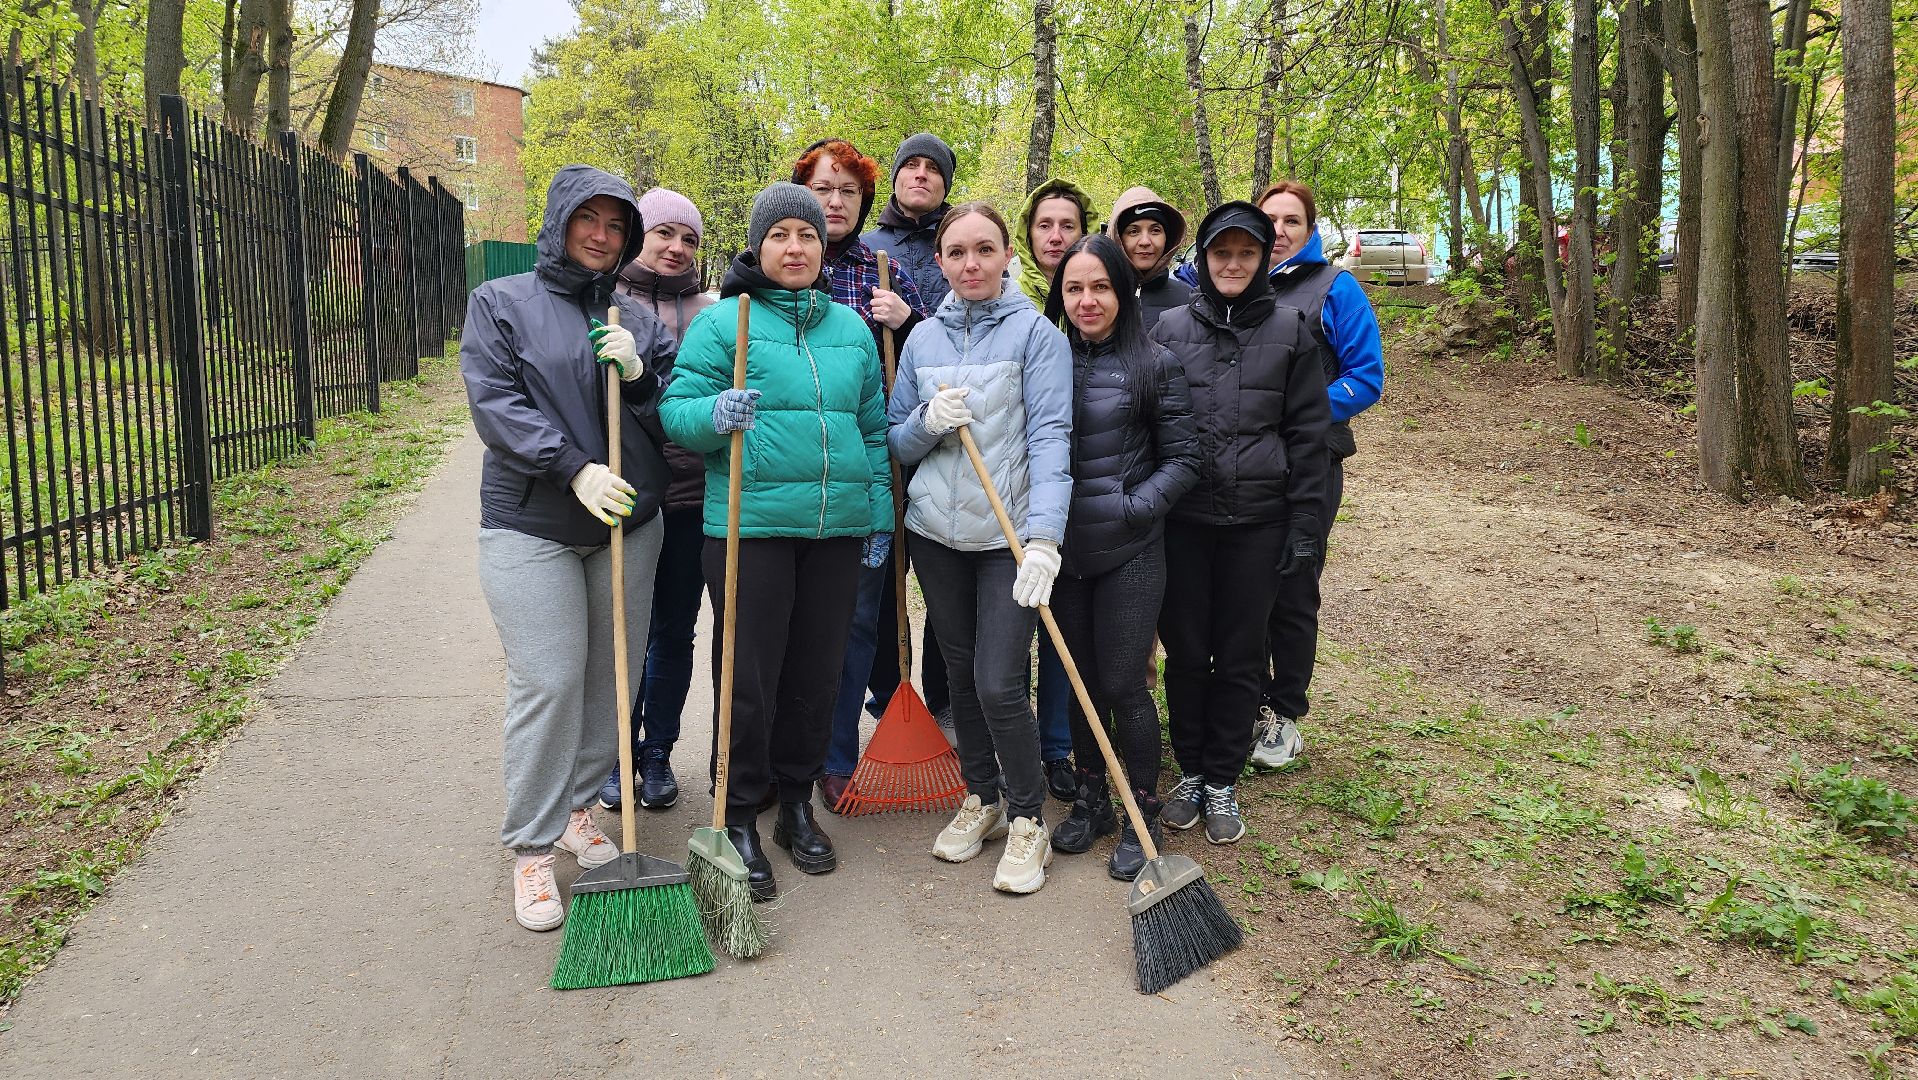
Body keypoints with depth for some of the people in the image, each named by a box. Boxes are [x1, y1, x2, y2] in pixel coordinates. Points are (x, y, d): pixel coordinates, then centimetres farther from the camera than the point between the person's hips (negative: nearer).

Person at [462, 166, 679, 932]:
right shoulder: (500, 303, 3)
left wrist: (640, 375, -11)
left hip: (628, 524, 4)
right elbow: (495, 403, -9)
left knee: (611, 677, 9)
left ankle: (577, 808, 27)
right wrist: (575, 468, -19)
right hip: (531, 525, -4)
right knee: (546, 682, -6)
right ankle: (532, 849, 4)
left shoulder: (637, 319, 12)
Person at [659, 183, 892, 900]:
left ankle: (796, 801, 28)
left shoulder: (851, 329, 14)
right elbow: (677, 410, -3)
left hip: (837, 528, 4)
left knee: (817, 672, 11)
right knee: (749, 676, 0)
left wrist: (880, 513, 12)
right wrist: (716, 415, -25)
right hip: (750, 526, -4)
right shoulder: (722, 321, 0)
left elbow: (874, 428, 17)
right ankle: (739, 819, 15)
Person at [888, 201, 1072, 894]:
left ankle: (1027, 819, 12)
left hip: (1010, 533, -4)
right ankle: (980, 798, 32)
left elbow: (1049, 437, -15)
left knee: (998, 684, -9)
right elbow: (897, 442, 9)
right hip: (937, 529, 5)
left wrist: (1044, 537, -25)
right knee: (959, 673, 14)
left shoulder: (1036, 333, -6)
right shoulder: (924, 338, 8)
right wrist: (928, 422, -14)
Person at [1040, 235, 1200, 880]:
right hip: (1062, 552, 4)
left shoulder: (1154, 365, -3)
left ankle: (1143, 815, 18)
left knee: (1123, 684, 0)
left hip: (1129, 553, -3)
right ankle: (1091, 801, 30)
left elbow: (1182, 460, -2)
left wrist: (1132, 507, -14)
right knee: (1080, 680, 12)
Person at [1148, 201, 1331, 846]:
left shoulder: (1288, 330, 4)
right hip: (1182, 519, 1)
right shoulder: (1170, 327, 4)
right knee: (1185, 651, 7)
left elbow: (1307, 432, 3)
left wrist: (1305, 522, -2)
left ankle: (1222, 781, 22)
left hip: (1258, 521, 0)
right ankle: (1189, 771, 25)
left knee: (1240, 656, 7)